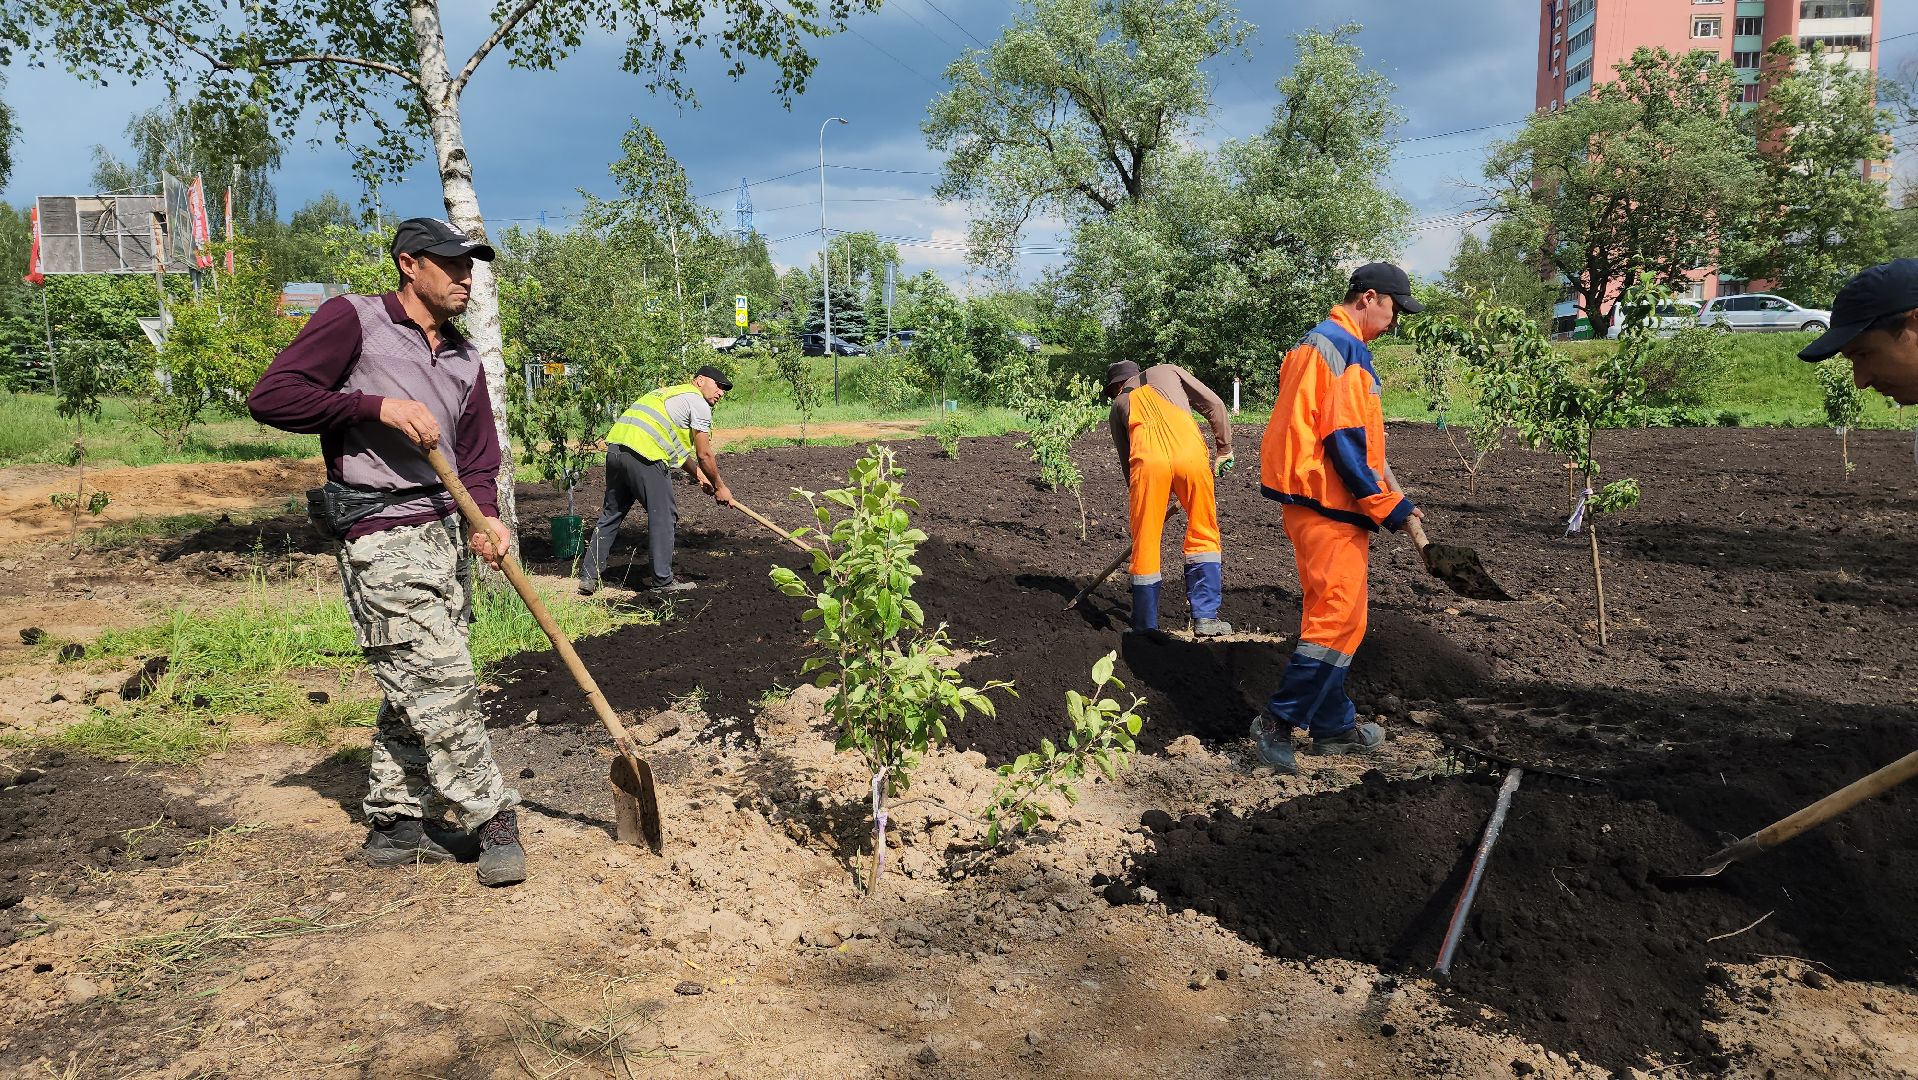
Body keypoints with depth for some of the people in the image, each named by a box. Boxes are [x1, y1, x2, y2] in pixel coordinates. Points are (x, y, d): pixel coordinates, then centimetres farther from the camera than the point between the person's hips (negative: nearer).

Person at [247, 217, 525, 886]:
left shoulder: (464, 359, 17)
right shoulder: (354, 319, -2)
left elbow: (477, 458, 16)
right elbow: (270, 397, -10)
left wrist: (486, 518, -4)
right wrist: (377, 406, -17)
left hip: (447, 530, 8)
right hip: (382, 537, -7)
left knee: (415, 688, 12)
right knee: (441, 681, -8)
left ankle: (393, 824, 23)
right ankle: (493, 820, 3)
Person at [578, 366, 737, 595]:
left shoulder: (671, 393, 32)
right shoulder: (699, 404, 4)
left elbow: (676, 444, 36)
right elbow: (704, 455, 3)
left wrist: (698, 475, 37)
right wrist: (720, 486, 15)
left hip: (616, 446, 9)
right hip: (645, 456, -9)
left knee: (610, 514, 16)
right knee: (663, 517, 3)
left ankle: (588, 577, 19)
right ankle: (662, 580, 9)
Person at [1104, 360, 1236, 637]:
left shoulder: (1119, 405, 32)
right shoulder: (1167, 371, 32)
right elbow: (1214, 404, 19)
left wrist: (1151, 512, 36)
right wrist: (1225, 448, 29)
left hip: (1148, 459, 0)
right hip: (1190, 452, 0)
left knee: (1145, 545, 11)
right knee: (1203, 536, 14)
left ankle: (1145, 628, 18)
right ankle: (1205, 617, 11)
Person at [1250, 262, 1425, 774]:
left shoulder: (1315, 343, 19)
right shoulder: (1344, 347, -13)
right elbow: (1344, 439, -19)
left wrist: (1381, 497, 21)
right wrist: (1385, 505, -13)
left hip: (1313, 504, 11)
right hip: (1330, 507, -11)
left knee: (1327, 617, 15)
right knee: (1339, 621, -8)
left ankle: (1334, 727, 23)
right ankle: (1278, 721, -4)